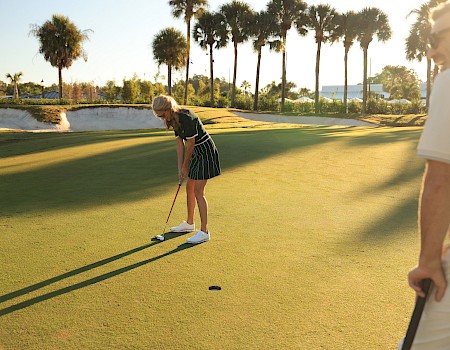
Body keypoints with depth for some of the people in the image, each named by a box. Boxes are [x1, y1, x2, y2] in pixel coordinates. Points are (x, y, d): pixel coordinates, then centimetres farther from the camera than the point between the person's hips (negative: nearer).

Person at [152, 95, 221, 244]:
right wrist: (180, 168, 1)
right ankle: (189, 223, 31)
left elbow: (190, 144, -20)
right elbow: (180, 144, 5)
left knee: (198, 191, -11)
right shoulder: (174, 120, 4)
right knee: (189, 188, 15)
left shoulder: (186, 118, -25)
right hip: (197, 154, 10)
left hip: (206, 152, -9)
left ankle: (204, 231, -6)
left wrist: (185, 166, -9)